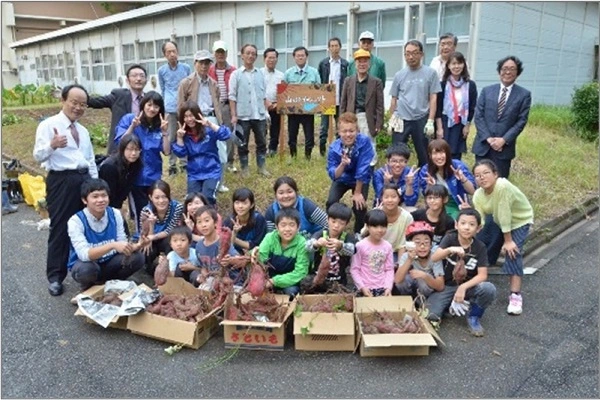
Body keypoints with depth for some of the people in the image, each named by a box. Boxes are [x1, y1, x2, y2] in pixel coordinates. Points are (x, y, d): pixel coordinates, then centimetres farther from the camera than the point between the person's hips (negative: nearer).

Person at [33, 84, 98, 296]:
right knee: (60, 229, -2)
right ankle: (55, 277, 9)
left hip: (85, 180, 7)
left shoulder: (83, 131, 17)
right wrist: (52, 145, -35)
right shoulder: (48, 125, -5)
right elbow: (38, 155, -15)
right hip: (61, 181, -7)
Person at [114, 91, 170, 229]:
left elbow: (167, 152, -2)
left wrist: (164, 132, -13)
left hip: (153, 177, 3)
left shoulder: (159, 126, 4)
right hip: (135, 176, -3)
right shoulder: (129, 119, -3)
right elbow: (120, 143, -10)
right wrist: (132, 126, -21)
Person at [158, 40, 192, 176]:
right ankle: (172, 165, 12)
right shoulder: (161, 71, 4)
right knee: (171, 138, 4)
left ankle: (185, 163, 16)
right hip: (170, 109, 1)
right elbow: (162, 90, 15)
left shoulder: (186, 68, 1)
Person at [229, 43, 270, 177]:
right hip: (243, 116, -3)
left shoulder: (260, 74, 9)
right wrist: (233, 115, -10)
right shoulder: (236, 74, -1)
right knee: (243, 144, 6)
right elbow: (232, 96, -4)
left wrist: (266, 111, 7)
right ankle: (244, 169, 17)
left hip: (259, 115, 3)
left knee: (261, 142, 8)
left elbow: (264, 95, 13)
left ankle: (261, 167, 19)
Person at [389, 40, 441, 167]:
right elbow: (394, 100, 11)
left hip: (421, 120, -1)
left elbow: (433, 98, -1)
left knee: (424, 155, 8)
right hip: (401, 120, 1)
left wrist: (430, 121, -8)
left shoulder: (430, 73, 0)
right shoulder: (399, 75, 6)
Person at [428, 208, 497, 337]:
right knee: (430, 316, -25)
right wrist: (450, 250, -41)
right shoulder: (450, 238, -8)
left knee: (489, 289, -32)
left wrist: (463, 287, -27)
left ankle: (474, 316, -3)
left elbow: (482, 275, -13)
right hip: (446, 286, -1)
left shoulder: (480, 247, -7)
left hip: (468, 286, 1)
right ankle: (450, 305, 10)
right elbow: (433, 258, -22)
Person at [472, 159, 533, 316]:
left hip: (520, 221, -6)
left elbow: (504, 214, -32)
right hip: (499, 221, 6)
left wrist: (508, 240, -25)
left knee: (512, 252, -23)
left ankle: (515, 295, -16)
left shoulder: (503, 186, -38)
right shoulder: (478, 195, -18)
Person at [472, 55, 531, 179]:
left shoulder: (524, 94, 3)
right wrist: (488, 138, -10)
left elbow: (521, 121, -2)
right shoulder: (487, 91, 8)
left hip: (505, 147, -1)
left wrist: (504, 140, -13)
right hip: (483, 145, 2)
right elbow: (478, 116, 2)